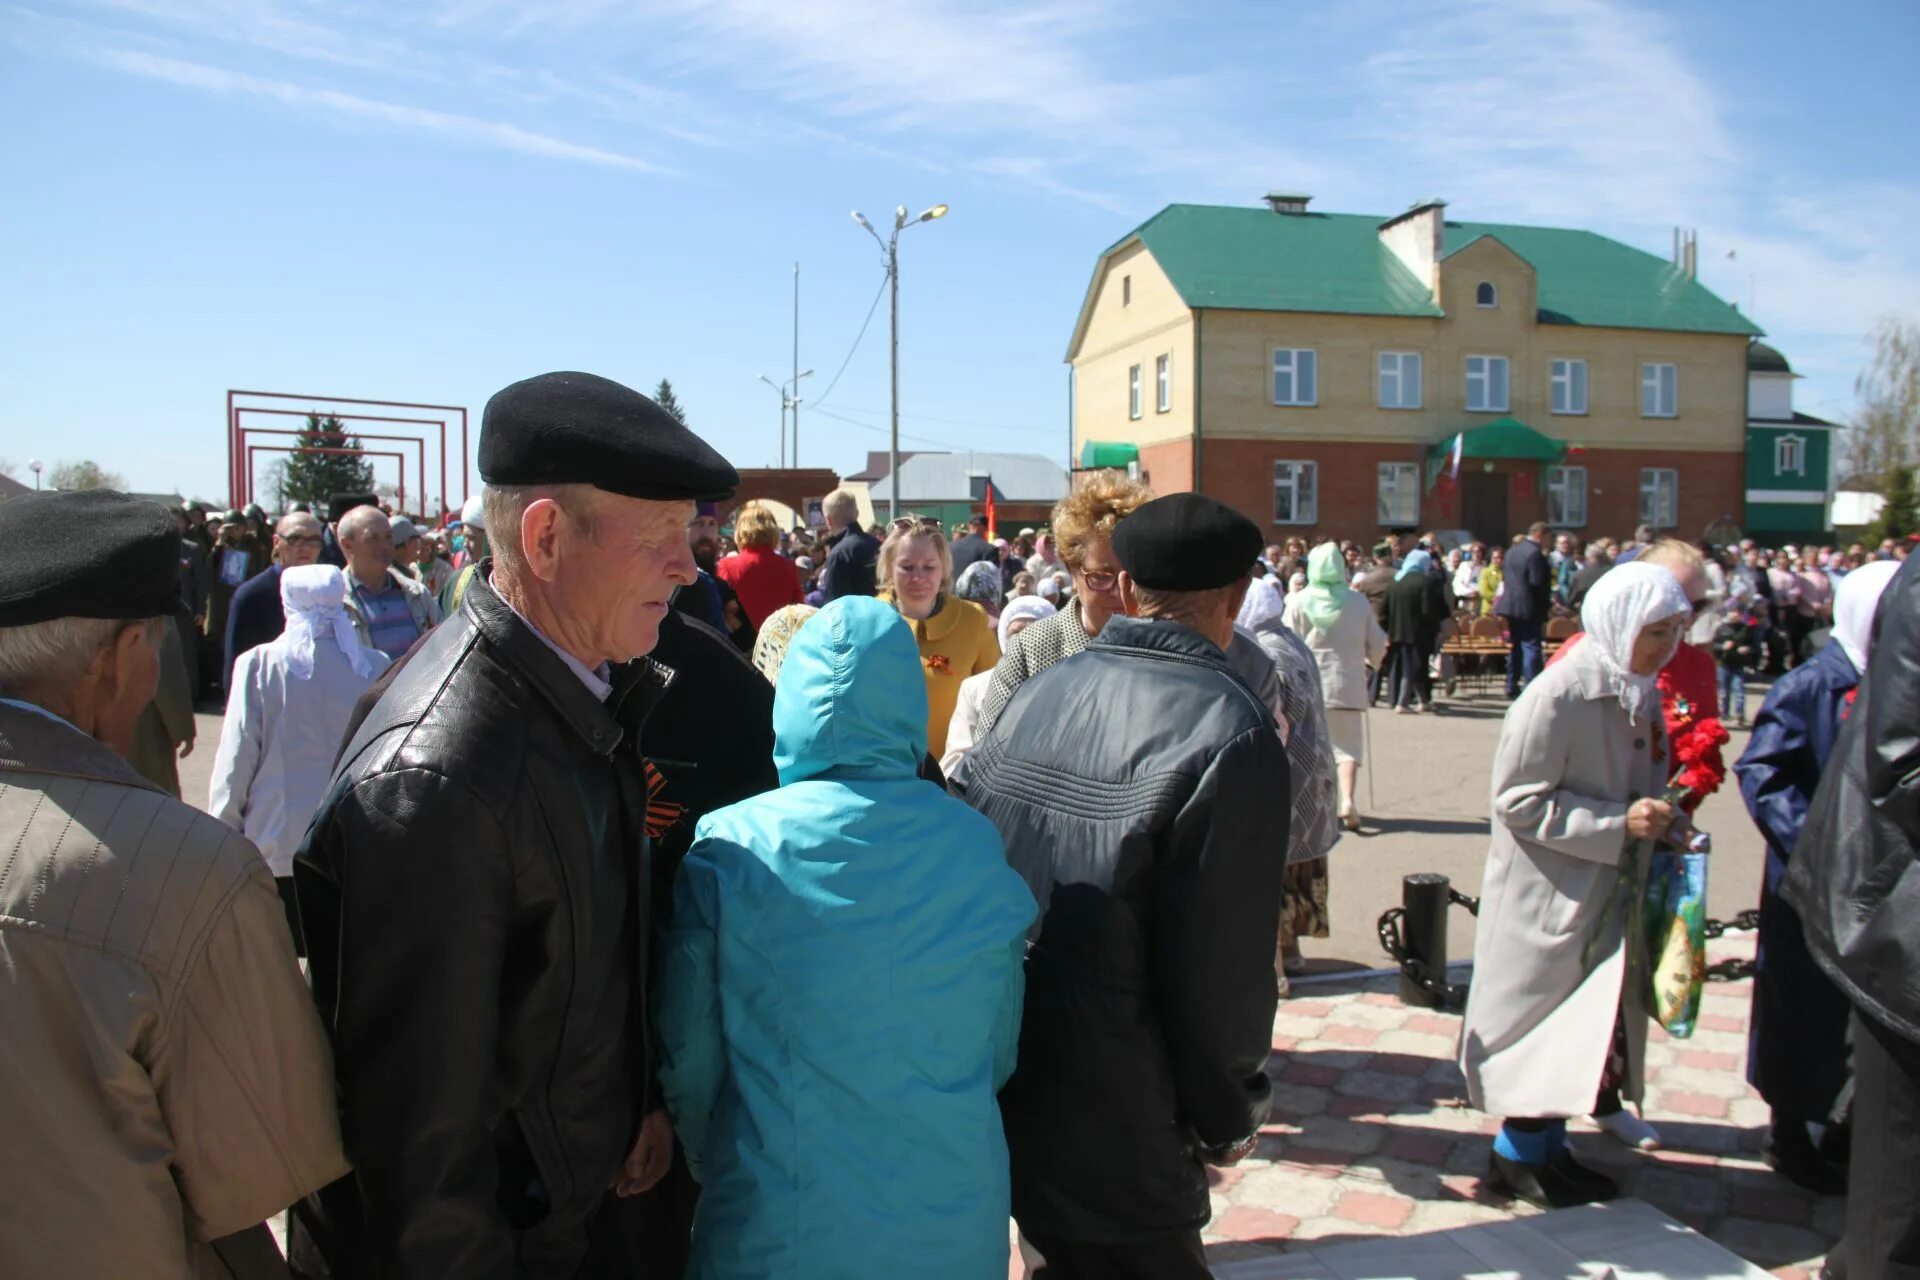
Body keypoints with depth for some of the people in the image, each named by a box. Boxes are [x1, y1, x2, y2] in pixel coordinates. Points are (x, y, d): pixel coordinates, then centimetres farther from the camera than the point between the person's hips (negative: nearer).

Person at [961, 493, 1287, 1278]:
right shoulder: (1230, 732, -17)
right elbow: (1222, 964, -18)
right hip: (1110, 1130, -6)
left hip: (988, 1094, 6)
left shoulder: (1034, 694, 1)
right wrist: (1229, 1117, -1)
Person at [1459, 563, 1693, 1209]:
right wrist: (1617, 824, -23)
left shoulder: (1639, 692, 4)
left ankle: (1549, 1144, 31)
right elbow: (1518, 801, -20)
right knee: (1547, 1018, 3)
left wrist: (1659, 815, -2)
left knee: (1590, 1024, 16)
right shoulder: (1557, 696, -21)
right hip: (1549, 894, -8)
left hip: (1609, 891, 8)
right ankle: (1517, 1155, 21)